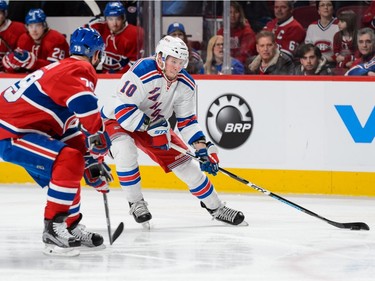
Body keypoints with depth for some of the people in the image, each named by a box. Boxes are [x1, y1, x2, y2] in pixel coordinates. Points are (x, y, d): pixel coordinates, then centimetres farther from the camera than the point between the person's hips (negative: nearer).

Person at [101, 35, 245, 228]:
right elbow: (123, 109, -32)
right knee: (126, 150, -36)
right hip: (117, 120, -6)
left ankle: (215, 207, 19)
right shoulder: (141, 73, -32)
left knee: (184, 162, 2)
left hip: (154, 124, 6)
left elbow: (187, 120, -2)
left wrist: (202, 147, -13)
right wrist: (151, 126, -35)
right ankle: (135, 203, -18)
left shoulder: (186, 85, -10)